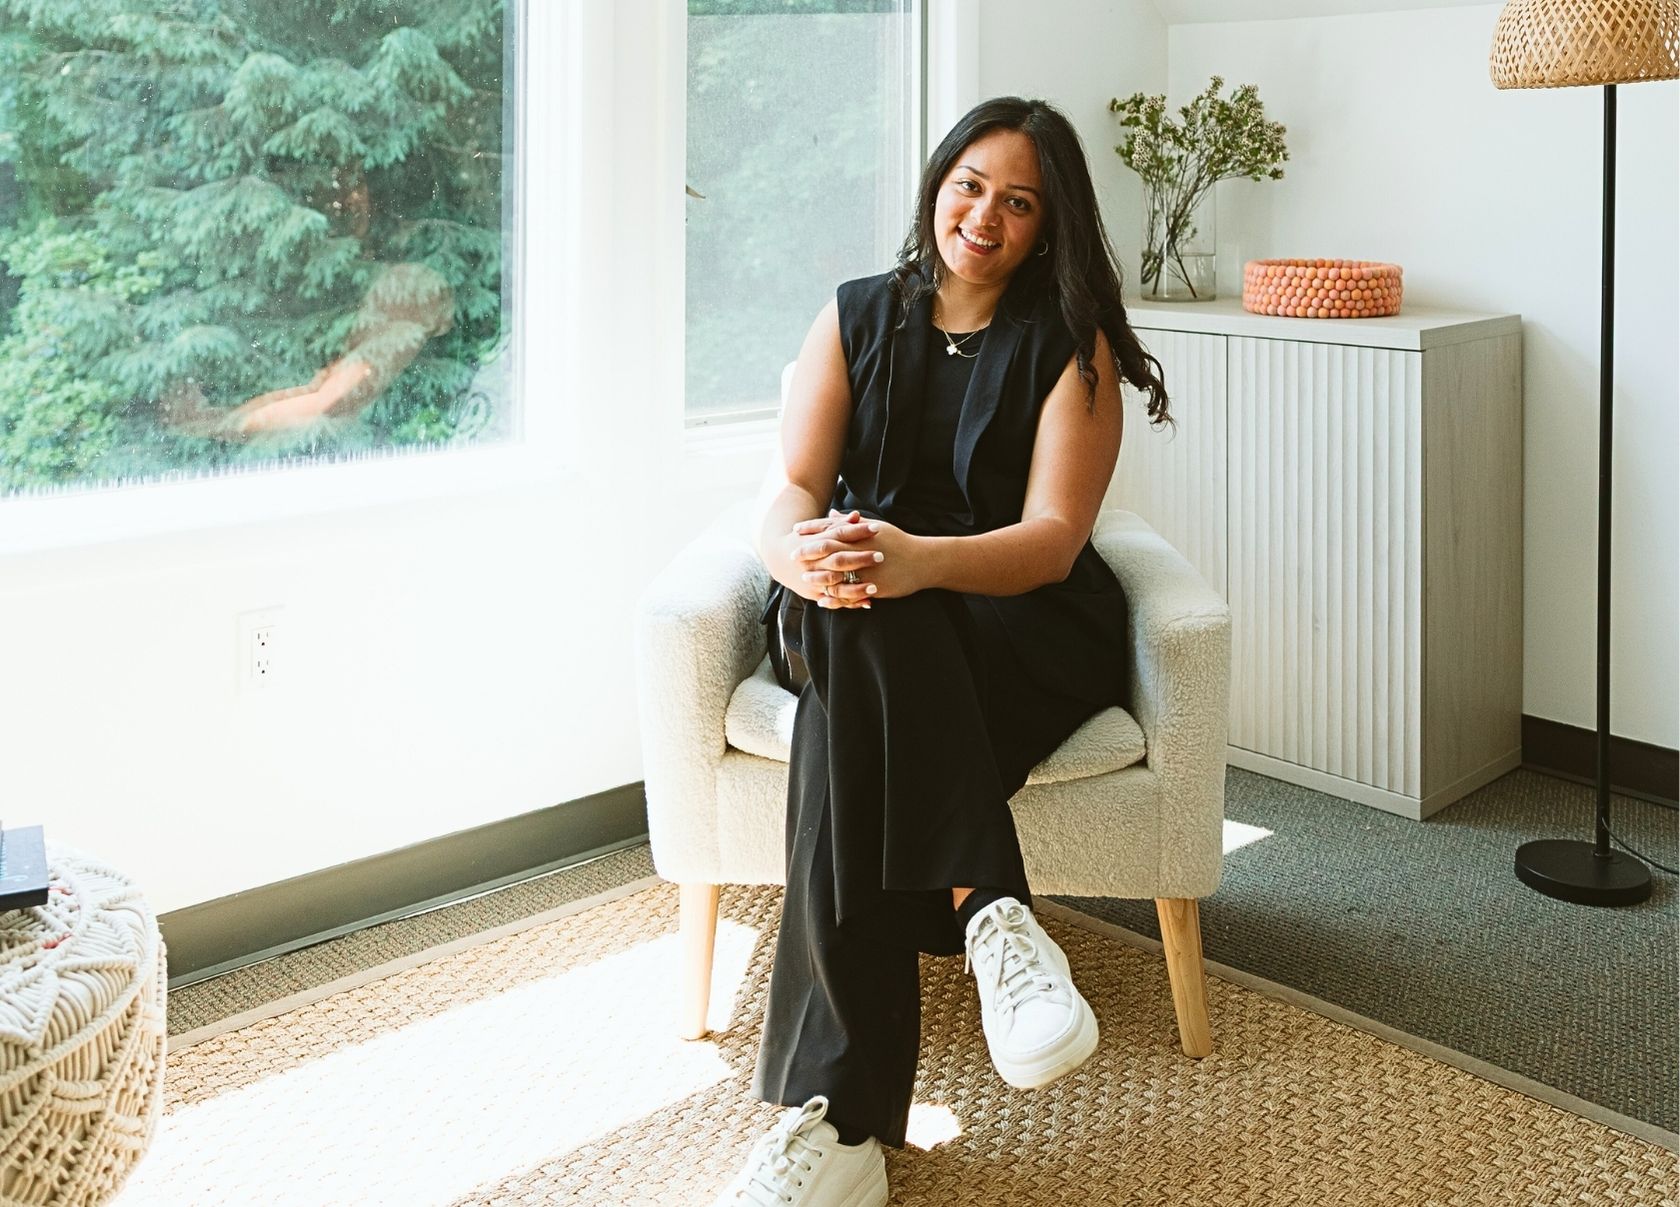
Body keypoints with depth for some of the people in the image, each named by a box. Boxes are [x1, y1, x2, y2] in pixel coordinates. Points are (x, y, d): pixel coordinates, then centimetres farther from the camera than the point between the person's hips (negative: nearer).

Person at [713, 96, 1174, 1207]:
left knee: (855, 721, -34)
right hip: (866, 633, 2)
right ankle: (989, 909, -41)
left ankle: (842, 1115, -38)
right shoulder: (857, 318, 12)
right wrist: (798, 553, -27)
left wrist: (918, 561, -33)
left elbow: (1051, 538, -11)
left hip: (1027, 626, -2)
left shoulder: (1073, 347, 3)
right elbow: (791, 486, 0)